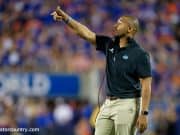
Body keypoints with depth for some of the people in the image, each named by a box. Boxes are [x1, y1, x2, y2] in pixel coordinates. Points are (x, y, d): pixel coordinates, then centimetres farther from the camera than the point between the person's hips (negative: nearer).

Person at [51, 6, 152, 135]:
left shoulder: (139, 54, -10)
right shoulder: (109, 45, 9)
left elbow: (146, 85, -13)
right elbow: (87, 34, 5)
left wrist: (144, 113, -19)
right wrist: (66, 18, -7)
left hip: (127, 105, -7)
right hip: (108, 103, 7)